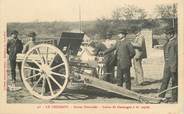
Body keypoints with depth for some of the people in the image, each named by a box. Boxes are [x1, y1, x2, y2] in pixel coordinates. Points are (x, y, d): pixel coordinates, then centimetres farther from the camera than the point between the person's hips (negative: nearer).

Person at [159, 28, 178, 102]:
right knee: (165, 80, 12)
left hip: (173, 63, -9)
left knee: (174, 81, 1)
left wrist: (173, 66, -21)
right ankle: (161, 96, 17)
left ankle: (174, 97, 10)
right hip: (167, 63, 9)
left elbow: (176, 55, -20)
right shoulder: (168, 42, 12)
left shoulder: (175, 42, -16)